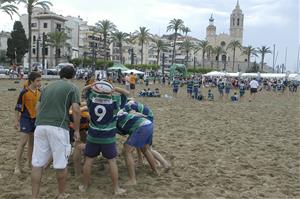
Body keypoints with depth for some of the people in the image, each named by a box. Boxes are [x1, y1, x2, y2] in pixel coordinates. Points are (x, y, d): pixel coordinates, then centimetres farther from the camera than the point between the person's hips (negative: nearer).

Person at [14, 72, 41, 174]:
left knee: (32, 141, 13)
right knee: (23, 141, -8)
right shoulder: (24, 92, -13)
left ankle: (30, 162, 25)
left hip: (36, 118, 6)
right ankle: (17, 166, 0)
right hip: (26, 118, -5)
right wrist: (17, 121, -8)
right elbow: (18, 107, -8)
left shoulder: (39, 92, 3)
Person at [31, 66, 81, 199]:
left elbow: (38, 107, 24)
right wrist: (76, 130, 2)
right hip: (58, 127, -5)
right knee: (61, 164, 9)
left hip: (40, 126, 5)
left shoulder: (48, 87, 21)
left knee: (37, 163, 9)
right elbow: (75, 110, -6)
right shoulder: (72, 88, 5)